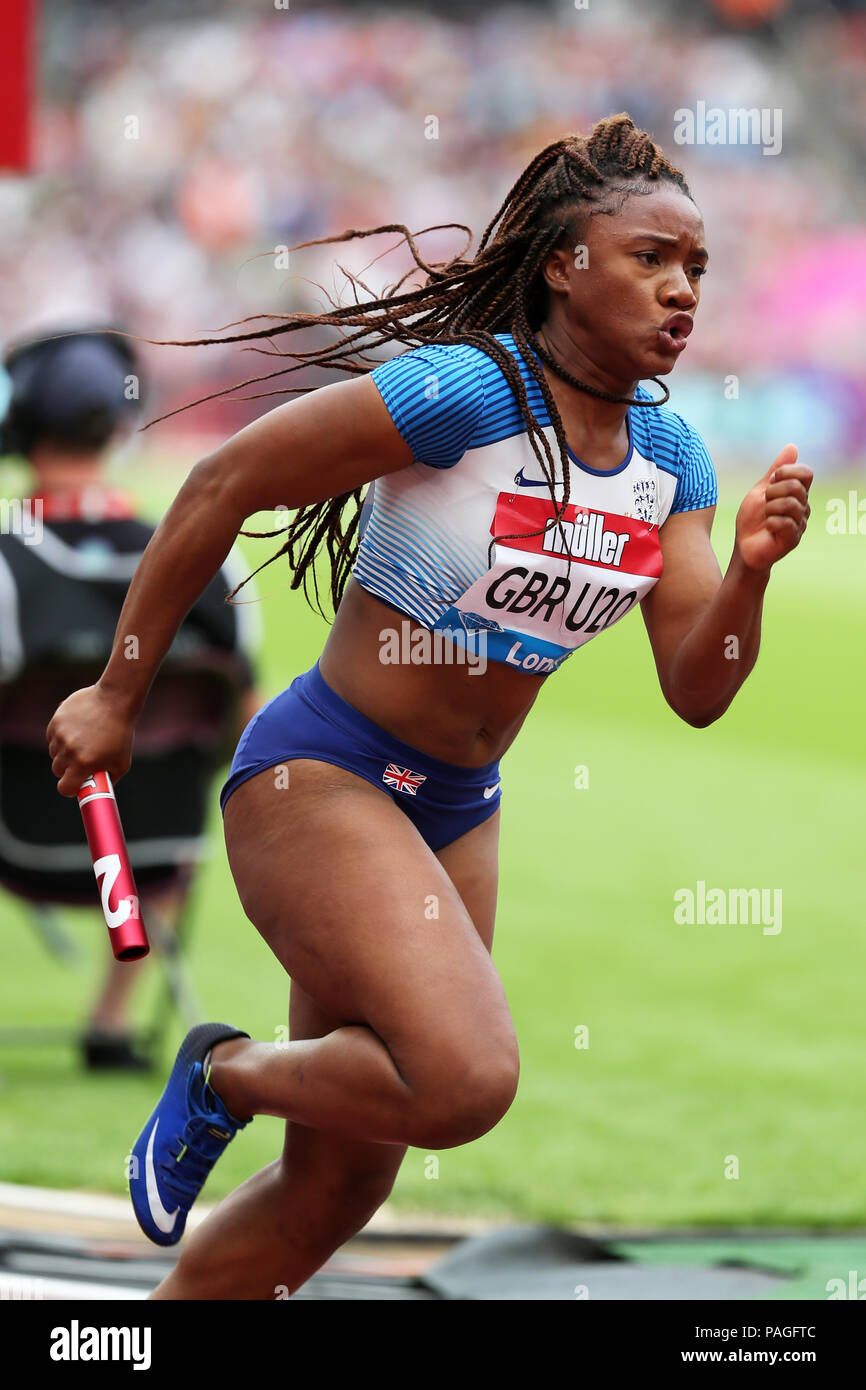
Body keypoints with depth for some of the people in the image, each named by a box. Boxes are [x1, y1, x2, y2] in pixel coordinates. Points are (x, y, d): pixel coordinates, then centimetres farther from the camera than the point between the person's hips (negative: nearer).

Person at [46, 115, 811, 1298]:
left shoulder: (670, 456, 1)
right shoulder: (464, 391, -20)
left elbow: (696, 690, 0)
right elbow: (223, 483, -14)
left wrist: (751, 571, -21)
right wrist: (118, 695, -10)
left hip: (453, 810, 8)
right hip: (315, 780, -8)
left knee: (337, 1188, 10)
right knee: (467, 1079, -28)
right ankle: (224, 1076, 0)